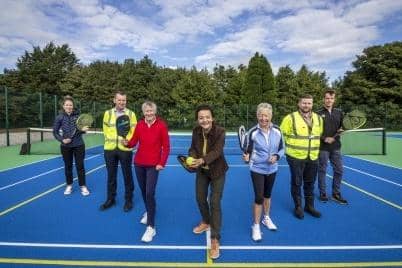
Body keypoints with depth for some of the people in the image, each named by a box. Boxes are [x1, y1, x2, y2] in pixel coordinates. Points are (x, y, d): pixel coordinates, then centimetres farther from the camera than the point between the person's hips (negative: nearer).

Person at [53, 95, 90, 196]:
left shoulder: (78, 115, -4)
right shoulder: (59, 117, -5)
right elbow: (55, 132, 1)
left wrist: (83, 130, -17)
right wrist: (62, 140, -14)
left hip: (78, 145, 0)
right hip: (66, 146, 0)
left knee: (80, 166, 5)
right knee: (68, 166, 12)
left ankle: (83, 186, 16)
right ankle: (69, 185, 28)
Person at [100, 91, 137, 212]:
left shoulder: (131, 114, -1)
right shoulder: (108, 113, 7)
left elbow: (134, 132, -5)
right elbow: (106, 130, 10)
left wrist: (128, 141, -20)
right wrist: (111, 141, 2)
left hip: (125, 149, -2)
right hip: (110, 149, 3)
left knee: (127, 175, 7)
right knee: (111, 175, 14)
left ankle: (128, 200, 22)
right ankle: (110, 199, 30)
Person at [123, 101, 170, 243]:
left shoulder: (161, 125, -9)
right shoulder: (139, 125, 2)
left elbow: (166, 147, -7)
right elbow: (134, 142, 2)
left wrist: (162, 163, -11)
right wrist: (127, 143, -20)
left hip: (153, 165, -4)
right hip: (139, 163, 4)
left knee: (150, 193, -10)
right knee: (143, 191, 16)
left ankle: (151, 227, -2)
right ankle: (148, 212, 42)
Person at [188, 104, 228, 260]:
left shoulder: (220, 131, -27)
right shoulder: (196, 131, -13)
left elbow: (217, 151, -36)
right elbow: (193, 148, -8)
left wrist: (202, 160, -52)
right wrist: (192, 159, -30)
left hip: (217, 171, -5)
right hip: (202, 171, 5)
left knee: (214, 203, -6)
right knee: (200, 198, 17)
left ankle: (215, 240, 7)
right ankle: (206, 222, 47)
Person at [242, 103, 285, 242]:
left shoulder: (277, 130, -8)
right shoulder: (253, 132, -16)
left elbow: (282, 148, 2)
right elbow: (248, 151, -10)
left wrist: (276, 156, -17)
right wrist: (247, 157, -32)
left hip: (272, 169, 4)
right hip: (257, 169, -3)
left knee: (267, 195, 21)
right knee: (259, 197, -3)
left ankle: (266, 218, 44)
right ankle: (256, 226, 17)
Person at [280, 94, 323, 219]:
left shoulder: (318, 118, 8)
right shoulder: (290, 118, -11)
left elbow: (319, 135, 20)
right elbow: (282, 135, -7)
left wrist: (315, 148, 17)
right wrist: (291, 146, -1)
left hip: (313, 157, 5)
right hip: (296, 157, -5)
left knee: (310, 183, 16)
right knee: (296, 183, 6)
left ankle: (309, 206, 33)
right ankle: (298, 207, 23)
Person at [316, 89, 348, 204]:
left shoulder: (339, 112, 8)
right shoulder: (318, 113, -6)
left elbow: (344, 127, 14)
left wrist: (341, 130, -8)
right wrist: (324, 138, -19)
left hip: (336, 147, 4)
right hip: (323, 147, -4)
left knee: (339, 170, 9)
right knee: (322, 170, 7)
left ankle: (336, 193, 24)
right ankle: (323, 193, 21)